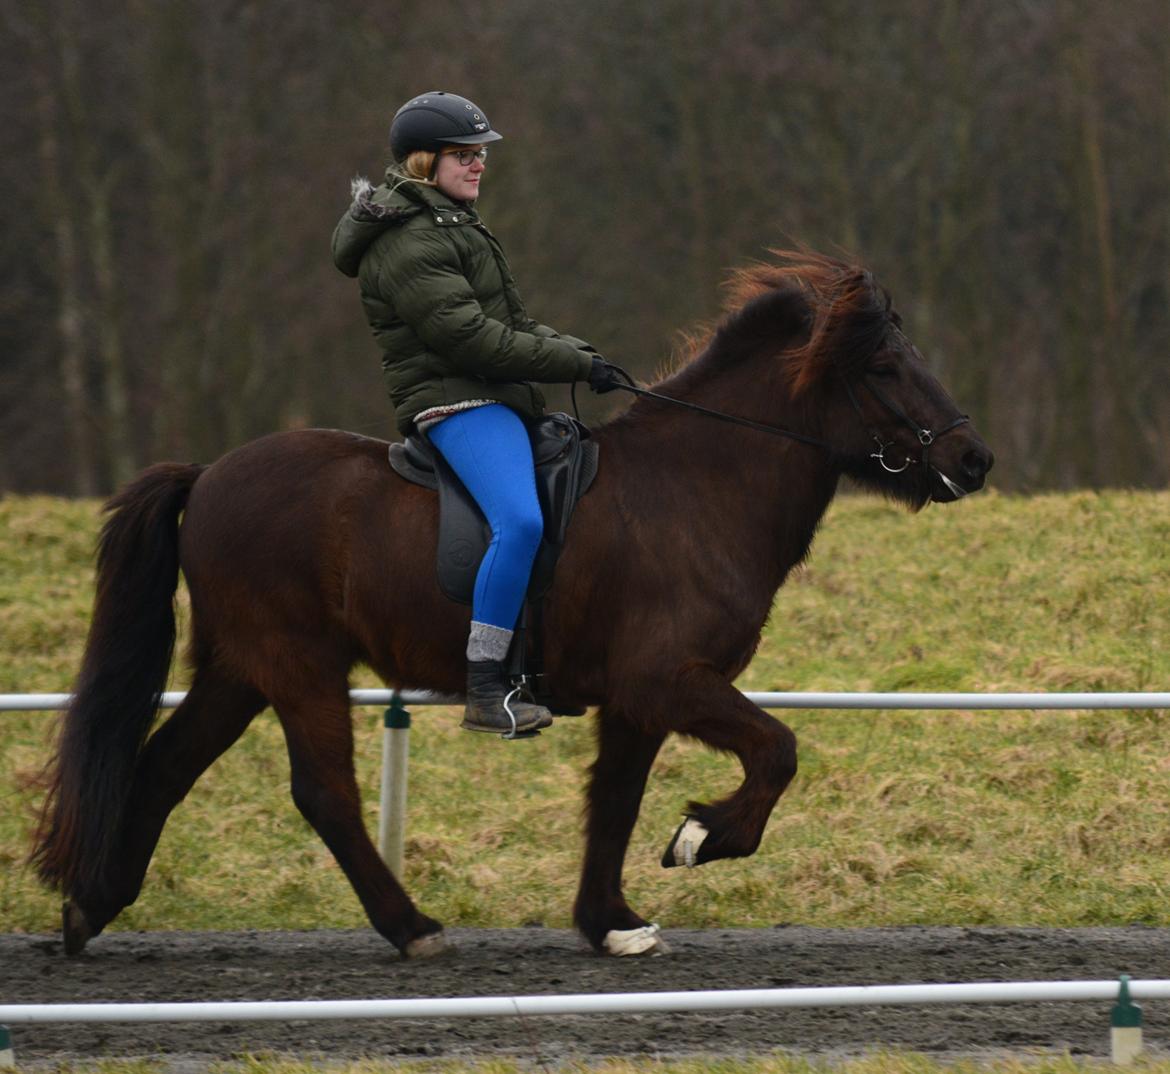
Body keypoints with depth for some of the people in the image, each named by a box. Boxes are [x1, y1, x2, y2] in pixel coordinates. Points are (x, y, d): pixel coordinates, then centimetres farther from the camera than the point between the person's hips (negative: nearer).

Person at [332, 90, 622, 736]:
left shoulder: (449, 224, 22)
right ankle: (485, 693, -30)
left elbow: (508, 322, 25)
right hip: (453, 398, -11)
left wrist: (574, 349, 8)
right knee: (520, 521, -29)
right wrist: (574, 364, -18)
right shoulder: (408, 243, -14)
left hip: (498, 396, 11)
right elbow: (467, 336, -21)